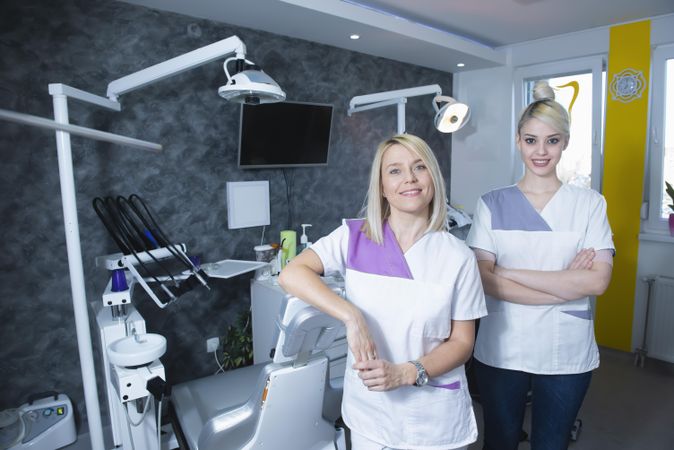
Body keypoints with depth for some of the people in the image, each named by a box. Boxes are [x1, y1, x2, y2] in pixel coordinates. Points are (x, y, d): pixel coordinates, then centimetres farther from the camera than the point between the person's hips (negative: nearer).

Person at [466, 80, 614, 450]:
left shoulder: (589, 203, -1)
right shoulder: (492, 204, -3)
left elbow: (598, 281, -12)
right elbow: (483, 279, -12)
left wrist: (510, 273, -17)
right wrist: (567, 285, -16)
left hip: (567, 354, 1)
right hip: (500, 351, 0)